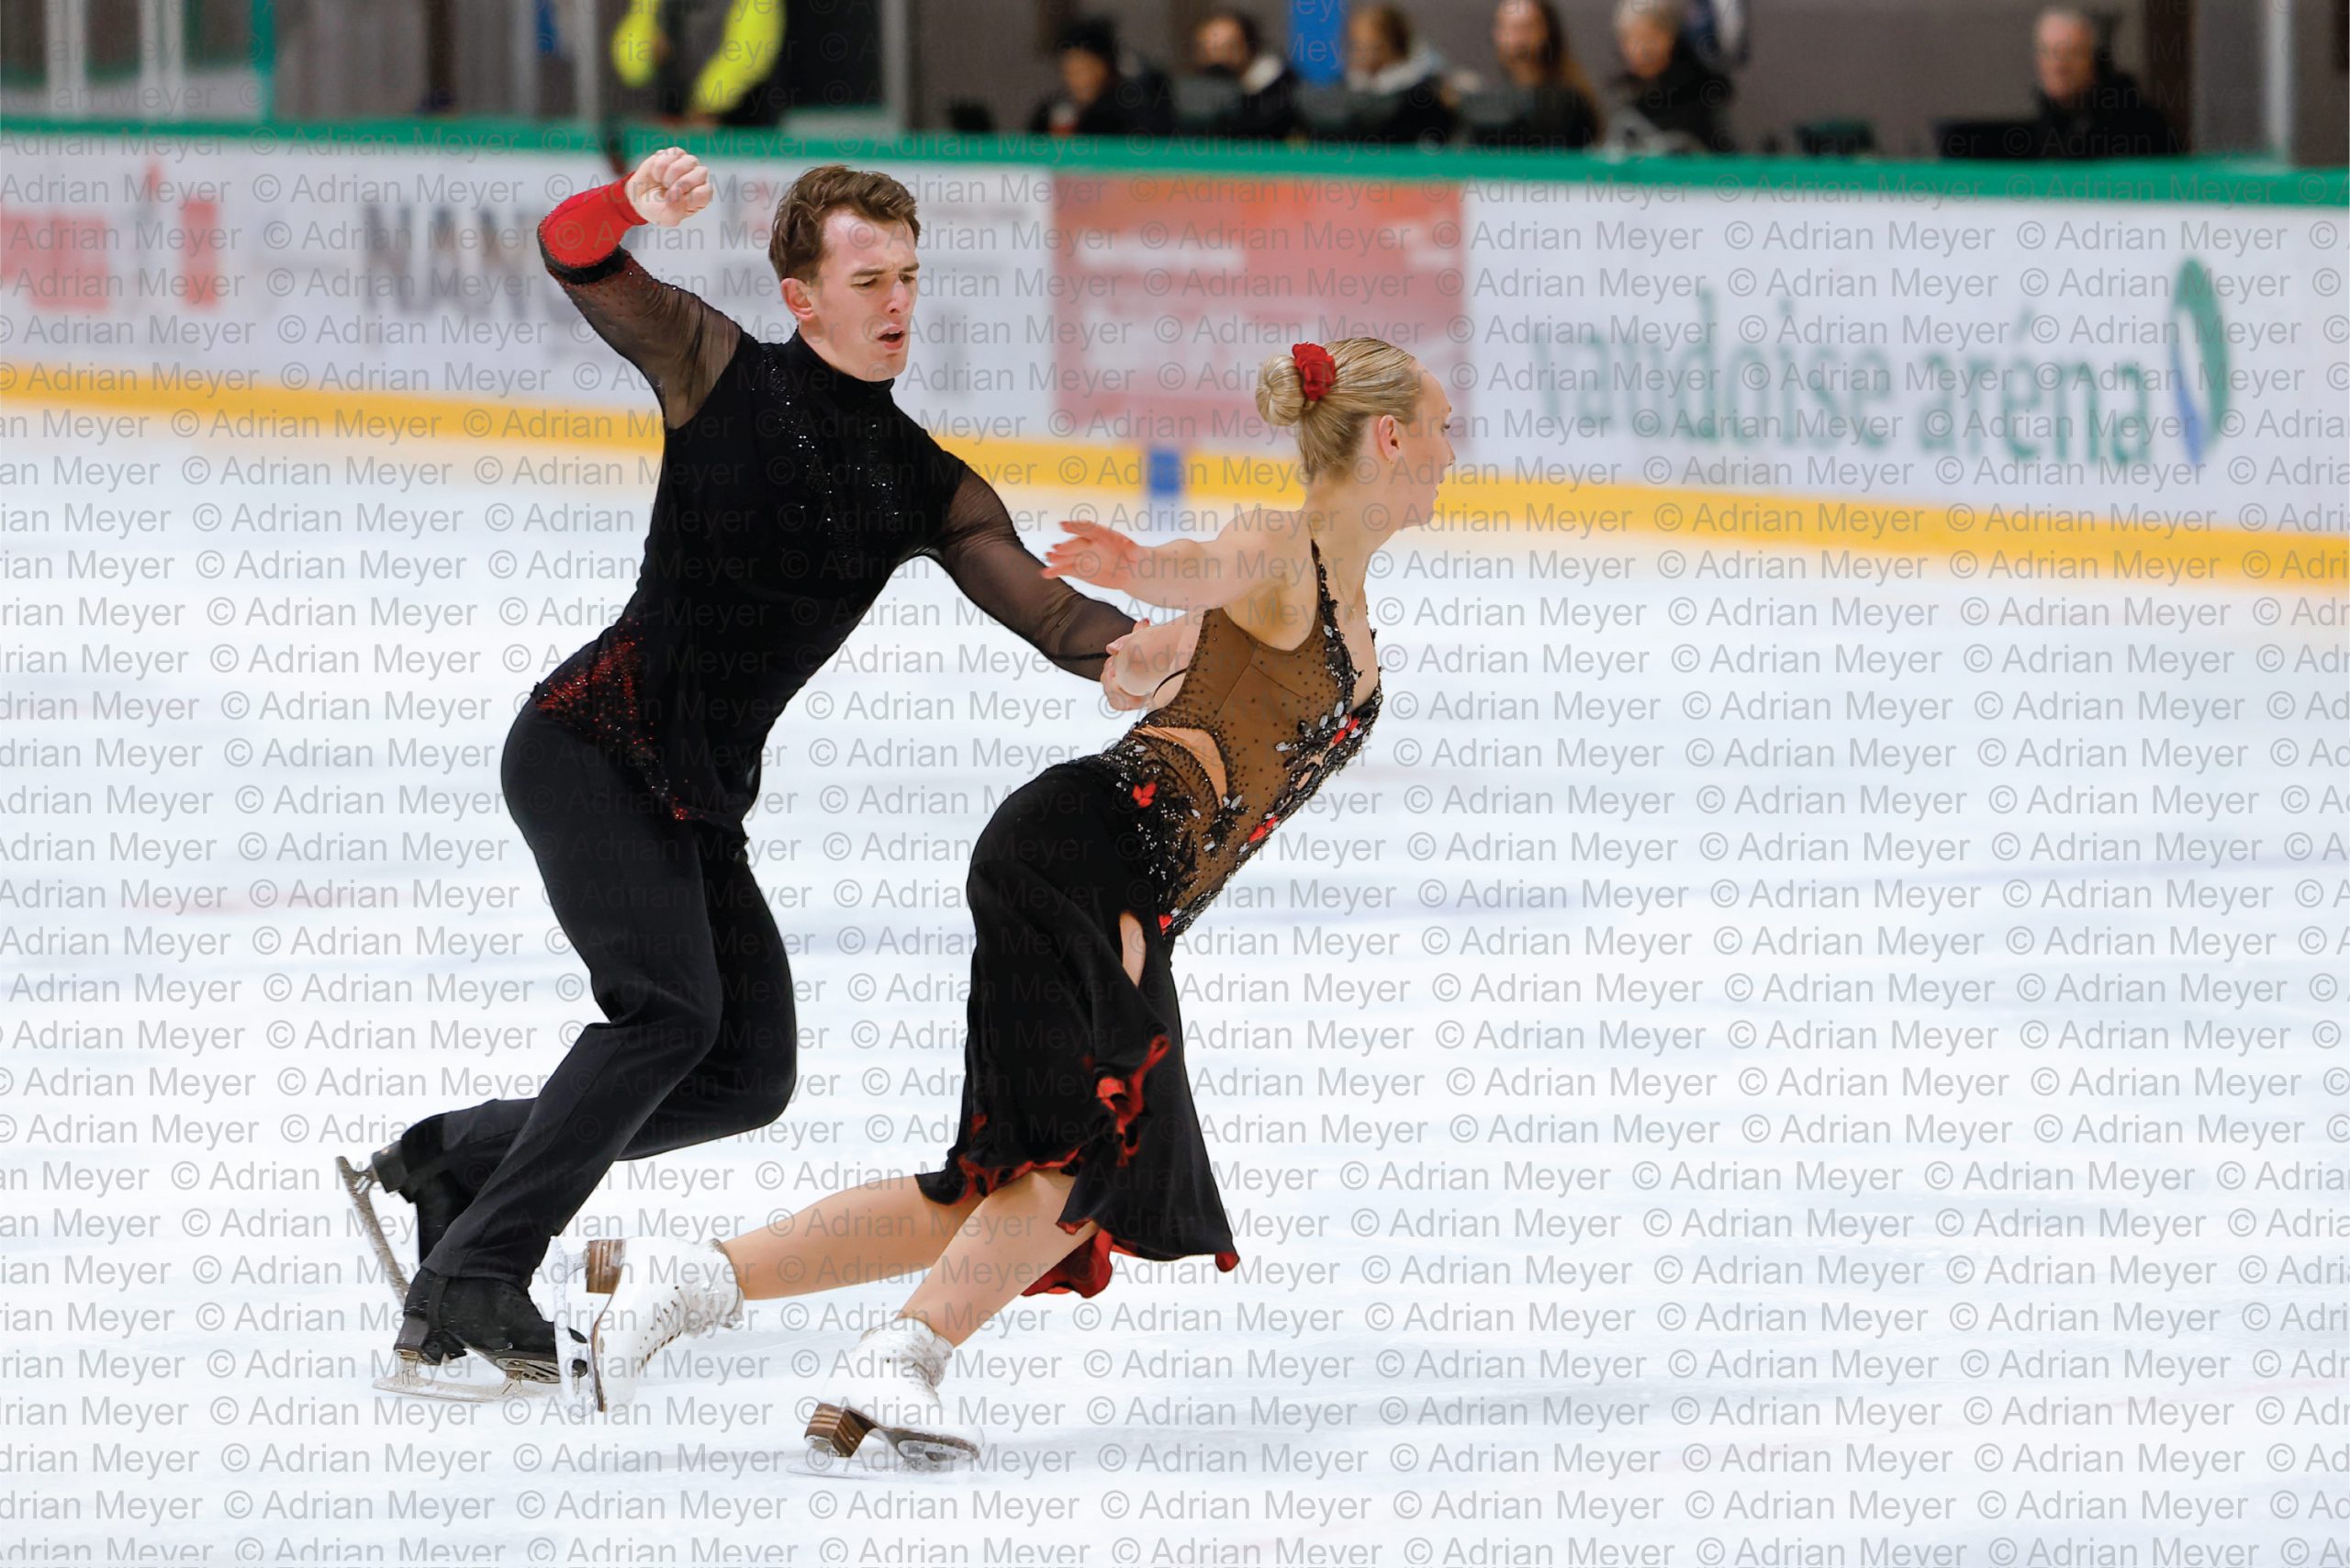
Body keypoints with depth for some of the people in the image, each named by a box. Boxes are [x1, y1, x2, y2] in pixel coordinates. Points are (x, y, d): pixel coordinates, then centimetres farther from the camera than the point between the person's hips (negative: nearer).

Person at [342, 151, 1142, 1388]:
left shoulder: (930, 489, 8)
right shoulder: (720, 372, -4)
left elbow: (1056, 620, 3)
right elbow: (574, 261, -16)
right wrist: (631, 208, -39)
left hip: (701, 804, 7)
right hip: (588, 746, -7)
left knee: (749, 1074, 4)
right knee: (671, 1006, -23)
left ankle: (450, 1160, 17)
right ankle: (472, 1274, -20)